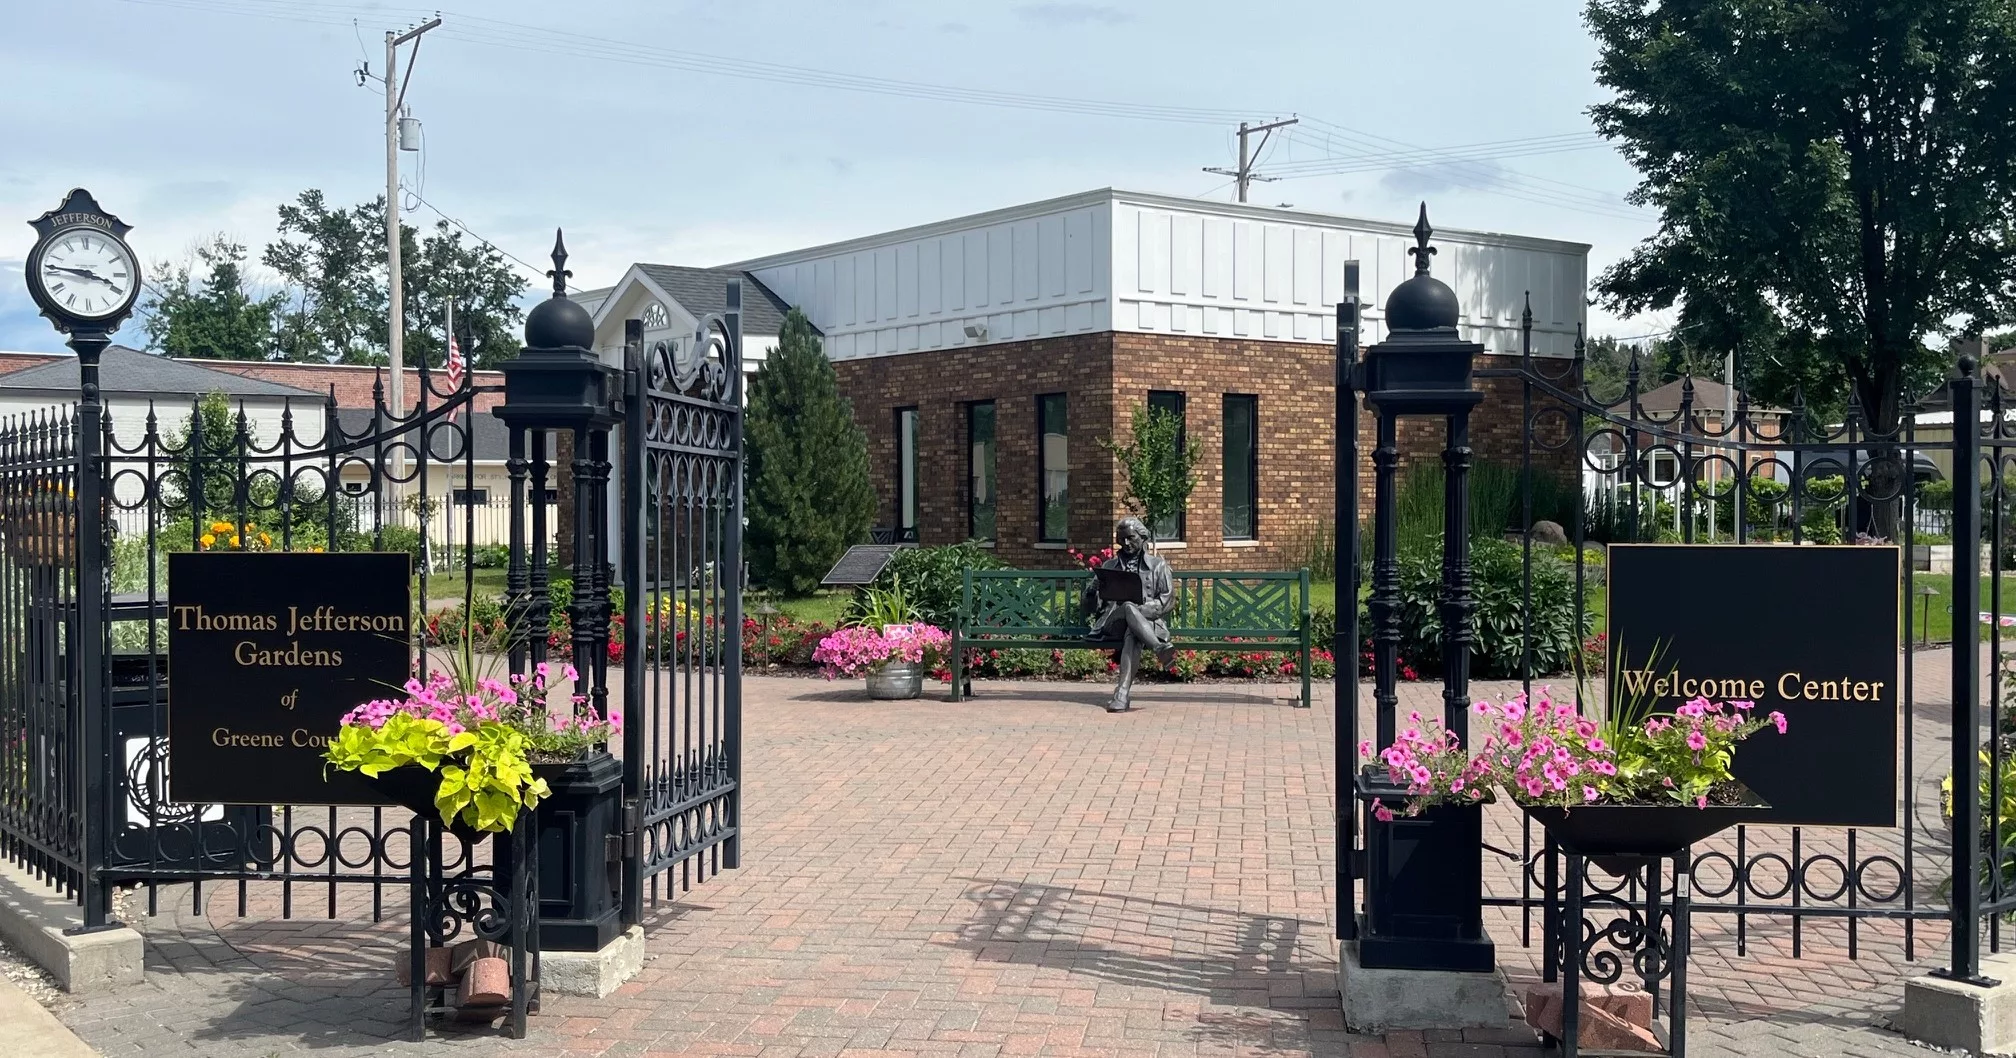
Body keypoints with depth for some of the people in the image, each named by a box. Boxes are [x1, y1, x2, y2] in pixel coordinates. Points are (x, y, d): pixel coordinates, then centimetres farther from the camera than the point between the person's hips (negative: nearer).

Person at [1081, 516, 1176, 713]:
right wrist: (1091, 592, -5)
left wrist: (1143, 607, -12)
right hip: (1114, 622, 1)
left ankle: (1122, 694, -54)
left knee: (1132, 634, -40)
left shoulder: (1157, 565, 19)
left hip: (1149, 620, -1)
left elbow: (1166, 600, 7)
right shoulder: (1109, 566, 25)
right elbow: (1089, 607, 20)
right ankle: (1159, 648, -56)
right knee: (1128, 608, -37)